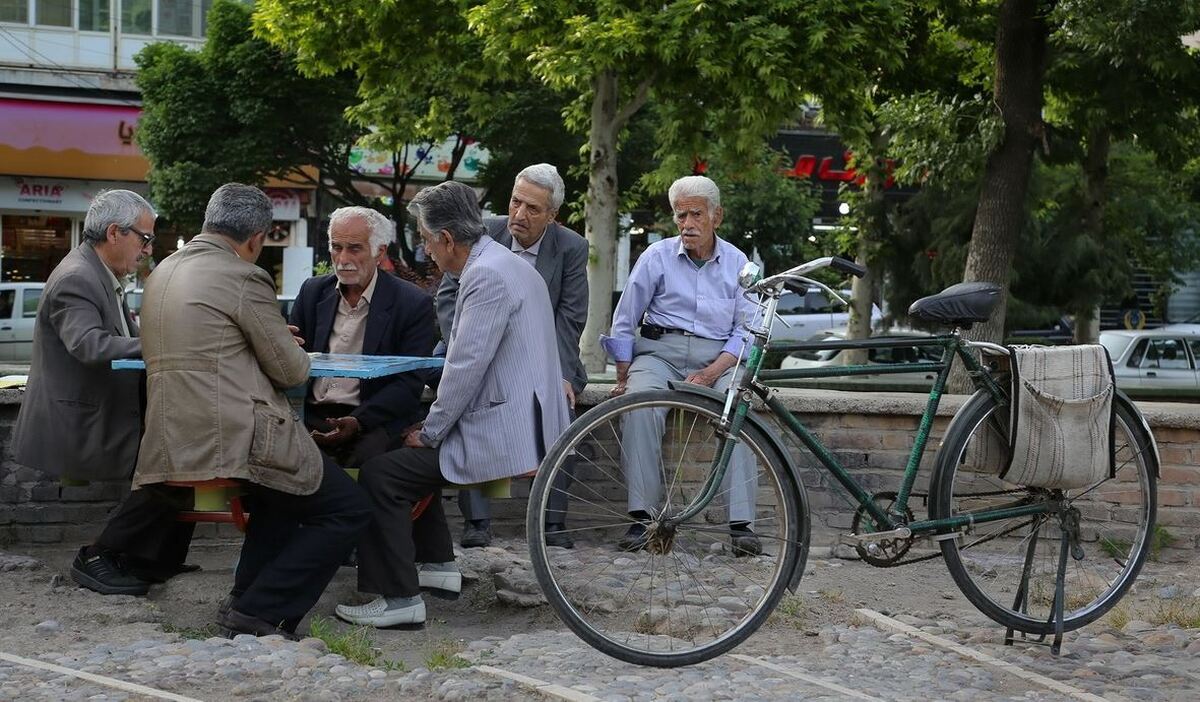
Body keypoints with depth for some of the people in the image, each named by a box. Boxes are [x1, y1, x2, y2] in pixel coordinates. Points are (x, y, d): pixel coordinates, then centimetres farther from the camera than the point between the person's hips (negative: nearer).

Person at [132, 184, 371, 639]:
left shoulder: (162, 272, 15)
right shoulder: (244, 278, -11)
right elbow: (291, 370, -7)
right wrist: (292, 351, 16)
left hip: (171, 443, 9)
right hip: (235, 441, -9)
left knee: (281, 495, 33)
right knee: (349, 511, 2)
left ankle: (246, 598, 25)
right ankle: (258, 614, -3)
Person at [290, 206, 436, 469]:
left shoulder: (413, 304, -1)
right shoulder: (313, 291, 14)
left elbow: (409, 383, -5)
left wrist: (358, 422, -19)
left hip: (374, 420, -3)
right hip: (311, 415, 3)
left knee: (365, 457, -34)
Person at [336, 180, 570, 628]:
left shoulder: (488, 276, -19)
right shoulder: (507, 265, 15)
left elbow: (468, 367, -21)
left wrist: (431, 432, -10)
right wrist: (433, 427, 19)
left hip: (500, 434, -11)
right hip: (516, 421, 11)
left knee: (380, 474, -12)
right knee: (407, 456, 27)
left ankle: (399, 598, -9)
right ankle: (436, 563, 31)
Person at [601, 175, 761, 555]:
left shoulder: (737, 263, 8)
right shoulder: (657, 257, 5)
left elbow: (745, 331, 4)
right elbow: (624, 321, 8)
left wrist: (711, 373, -12)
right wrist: (623, 378, 0)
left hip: (718, 360, 0)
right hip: (660, 351, 0)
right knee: (640, 404, -33)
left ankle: (741, 524, -31)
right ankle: (641, 516, -31)